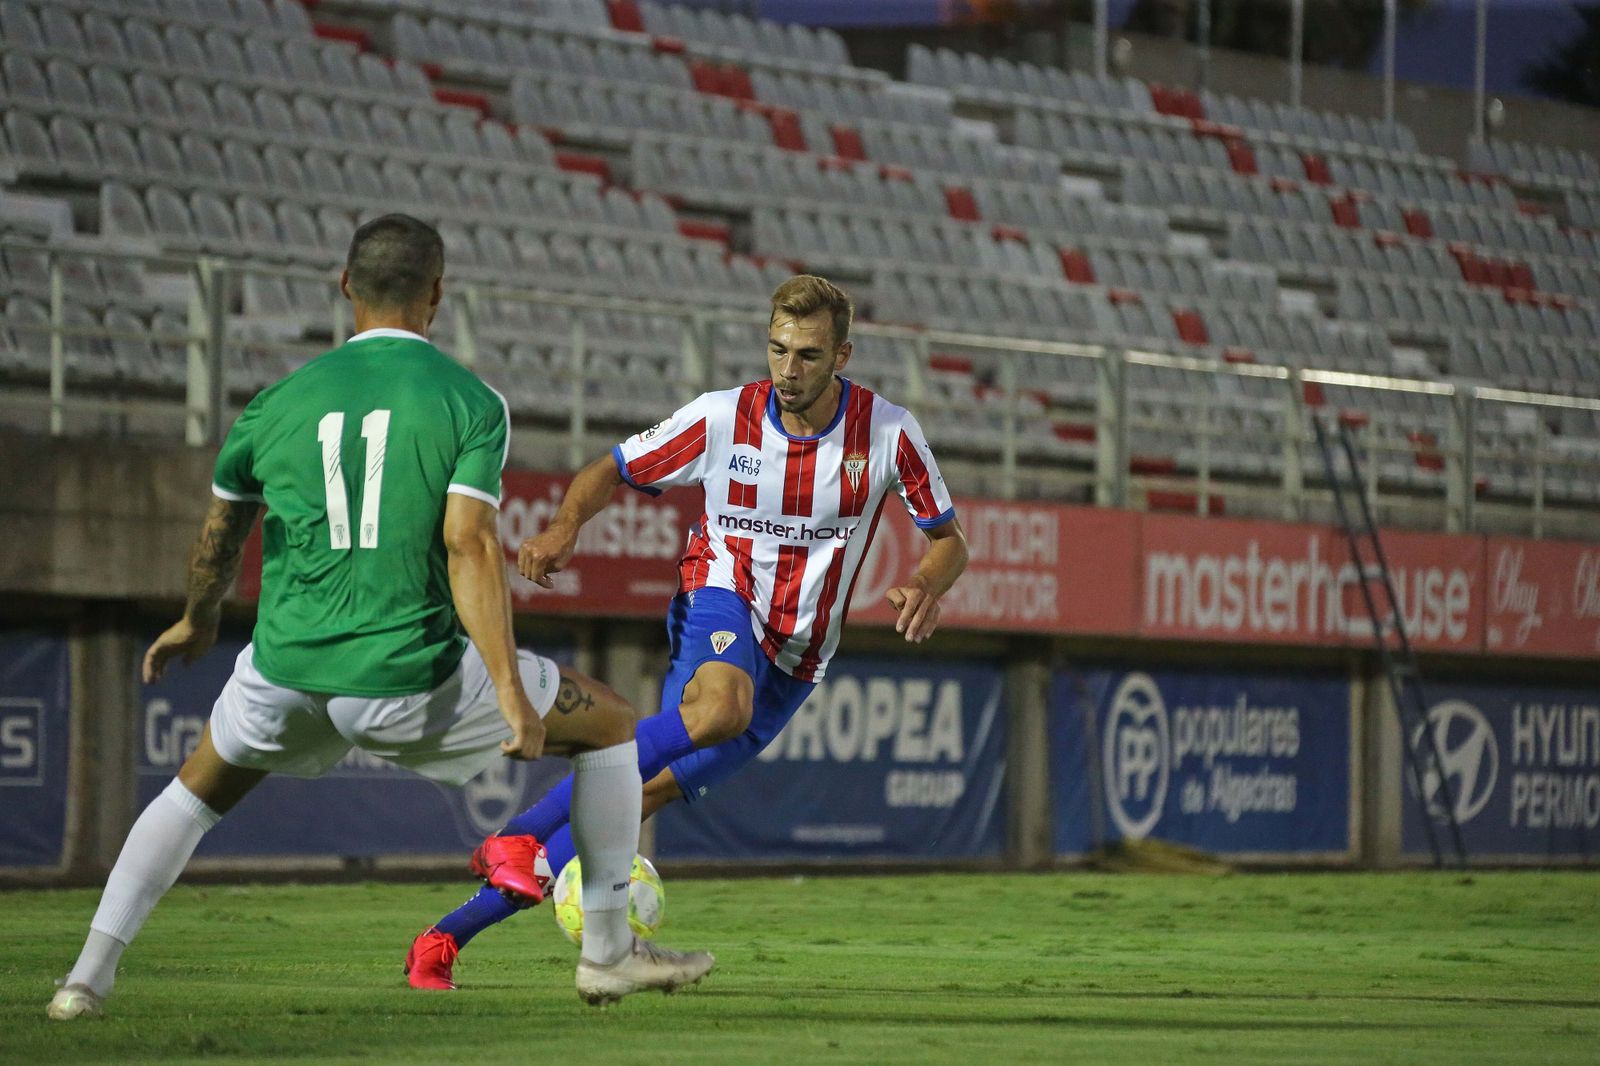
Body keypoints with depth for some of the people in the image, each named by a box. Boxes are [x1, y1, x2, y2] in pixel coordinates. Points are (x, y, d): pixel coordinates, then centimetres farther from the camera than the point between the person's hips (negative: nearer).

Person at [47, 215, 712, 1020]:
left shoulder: (278, 404, 8)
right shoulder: (471, 402, -4)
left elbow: (220, 535, 22)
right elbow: (470, 544, -17)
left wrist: (197, 623, 43)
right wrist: (511, 695, -17)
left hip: (286, 675, 3)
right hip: (412, 681, -3)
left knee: (197, 792, 33)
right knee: (610, 727, 18)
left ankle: (89, 975, 21)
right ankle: (609, 951, 21)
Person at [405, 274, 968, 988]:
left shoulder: (888, 432, -7)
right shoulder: (722, 418, -9)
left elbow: (948, 538, 4)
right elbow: (611, 471, 1)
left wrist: (927, 587, -20)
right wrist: (565, 526, -20)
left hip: (794, 661, 2)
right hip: (722, 605, -2)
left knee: (651, 791, -12)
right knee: (721, 708, -40)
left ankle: (449, 936, -10)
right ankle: (518, 838, -40)